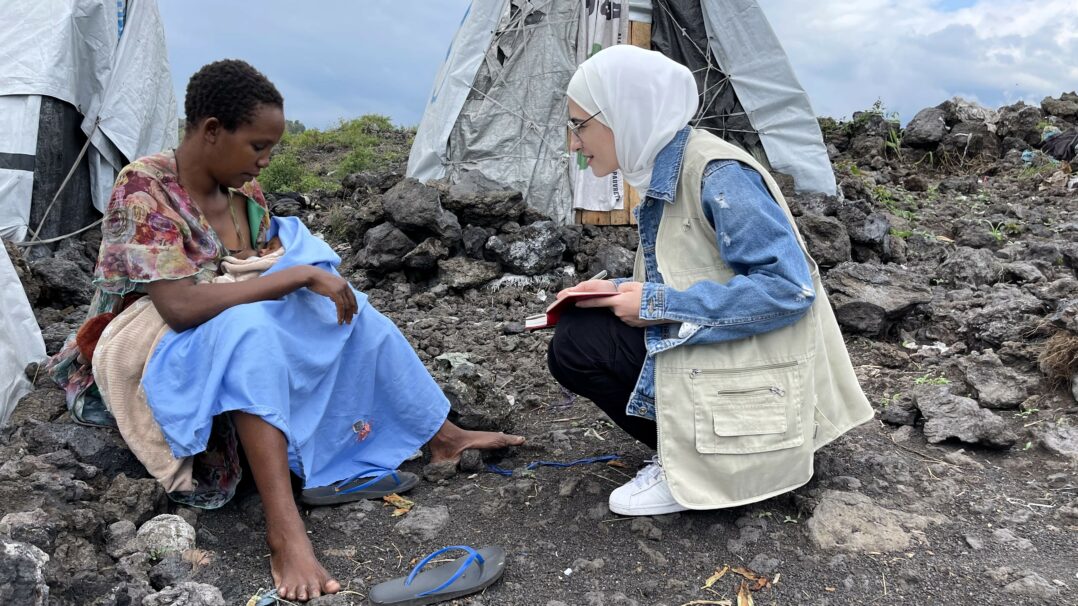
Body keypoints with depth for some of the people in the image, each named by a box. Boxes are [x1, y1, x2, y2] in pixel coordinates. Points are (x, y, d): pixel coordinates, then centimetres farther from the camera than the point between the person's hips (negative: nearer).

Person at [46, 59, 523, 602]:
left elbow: (273, 276, 5)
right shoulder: (144, 188, -21)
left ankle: (444, 436, 6)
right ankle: (284, 530, -43)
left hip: (246, 340, 8)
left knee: (357, 318, -5)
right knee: (248, 325, -37)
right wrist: (298, 276, -32)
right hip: (151, 354, -7)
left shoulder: (243, 190, 0)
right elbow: (180, 306, -32)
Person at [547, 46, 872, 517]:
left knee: (578, 345, -17)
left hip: (751, 370, -9)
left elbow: (788, 287, -26)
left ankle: (691, 471, -4)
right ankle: (689, 451, 6)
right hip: (705, 348, 9)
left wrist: (659, 305, -22)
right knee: (575, 342, 1)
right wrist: (619, 291, -3)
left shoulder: (718, 175, -21)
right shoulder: (663, 175, 6)